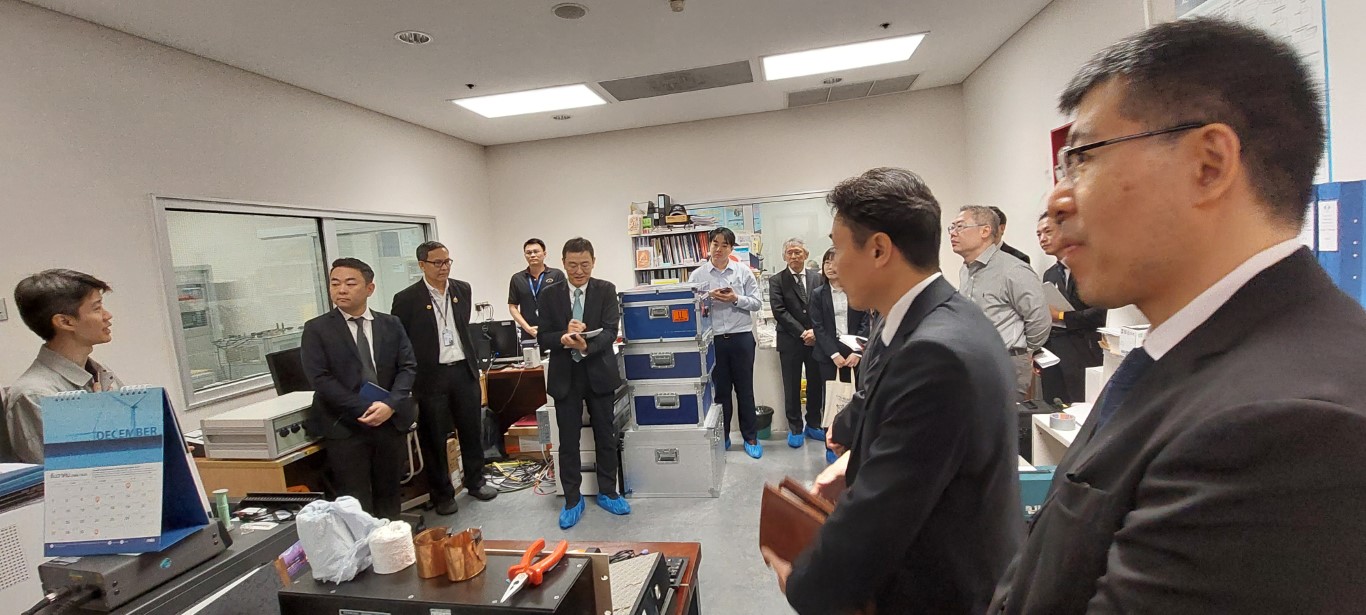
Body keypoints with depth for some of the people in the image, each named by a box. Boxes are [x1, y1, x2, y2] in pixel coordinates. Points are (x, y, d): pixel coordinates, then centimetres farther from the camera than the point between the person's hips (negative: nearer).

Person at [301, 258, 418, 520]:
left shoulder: (391, 325, 7)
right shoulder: (316, 329, 0)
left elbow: (408, 367, 2)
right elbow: (320, 378, -8)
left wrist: (390, 405, -15)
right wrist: (364, 409, -16)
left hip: (392, 422, 3)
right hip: (345, 426, -2)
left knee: (389, 495, 13)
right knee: (355, 503, 2)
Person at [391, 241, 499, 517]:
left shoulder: (463, 289, 5)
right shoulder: (407, 298, -8)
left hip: (463, 370, 4)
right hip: (430, 376, -4)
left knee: (471, 430, 13)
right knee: (434, 437, 8)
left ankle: (475, 481, 31)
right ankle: (442, 493, 24)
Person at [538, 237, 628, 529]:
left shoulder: (606, 290, -4)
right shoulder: (550, 294, 0)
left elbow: (610, 331, -13)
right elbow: (543, 337, -3)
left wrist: (586, 345, -32)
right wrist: (564, 338, -24)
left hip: (598, 373, 0)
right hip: (565, 376, 1)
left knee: (605, 436, 12)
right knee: (568, 441, 8)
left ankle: (607, 493, 31)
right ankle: (572, 500, 25)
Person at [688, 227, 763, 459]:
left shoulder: (743, 272, 3)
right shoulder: (698, 275, 3)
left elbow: (757, 303, 1)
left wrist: (736, 299, -15)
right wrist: (708, 297, -16)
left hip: (741, 337, 0)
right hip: (713, 339, 0)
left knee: (745, 389, 11)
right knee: (720, 390, 12)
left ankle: (750, 437, 25)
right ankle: (722, 437, 28)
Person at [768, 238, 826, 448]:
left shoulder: (817, 278, 7)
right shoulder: (776, 280, -2)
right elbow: (779, 311, -10)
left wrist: (815, 331, -12)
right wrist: (802, 333, -14)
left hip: (816, 340, 3)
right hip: (790, 342, -2)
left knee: (816, 385, 11)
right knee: (792, 387, 6)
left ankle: (813, 425, 28)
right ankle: (795, 428, 21)